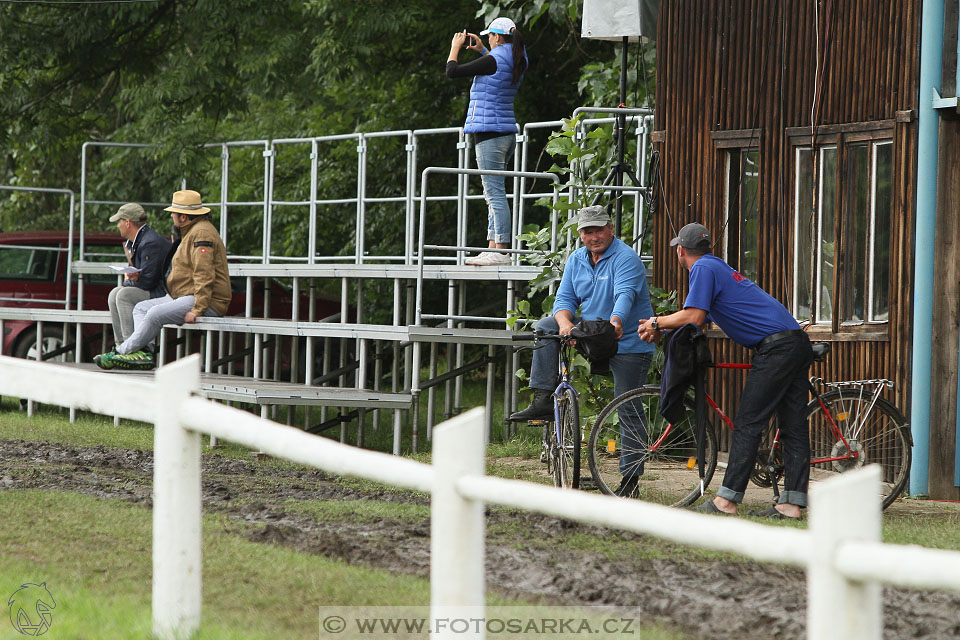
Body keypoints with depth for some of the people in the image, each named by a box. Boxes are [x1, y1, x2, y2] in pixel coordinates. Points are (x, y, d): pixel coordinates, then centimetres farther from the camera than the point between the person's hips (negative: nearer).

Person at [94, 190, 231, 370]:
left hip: (207, 301, -12)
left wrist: (197, 309, -28)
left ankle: (121, 352, -18)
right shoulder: (190, 232, 21)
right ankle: (144, 352, -16)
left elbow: (204, 275, -24)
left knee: (156, 314, -27)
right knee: (141, 308, 5)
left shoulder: (201, 233, -15)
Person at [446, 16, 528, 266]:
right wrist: (481, 50, 34)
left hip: (489, 133, -9)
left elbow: (452, 71, -11)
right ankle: (493, 248, 13)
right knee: (493, 193, 13)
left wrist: (456, 47, 5)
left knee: (495, 193, -11)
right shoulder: (516, 62, 10)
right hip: (507, 132, 9)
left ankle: (501, 252, -15)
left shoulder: (492, 61, -16)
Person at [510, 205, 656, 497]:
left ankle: (630, 477, -1)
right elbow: (565, 298, 0)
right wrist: (565, 323, -23)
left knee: (628, 410, -6)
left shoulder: (626, 258, -16)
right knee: (545, 326, -8)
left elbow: (625, 295, -32)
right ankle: (543, 402, -10)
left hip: (628, 343, -6)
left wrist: (616, 322, -52)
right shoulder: (577, 260, 6)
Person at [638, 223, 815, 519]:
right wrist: (661, 329, 20)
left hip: (775, 347, -9)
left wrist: (657, 322, 1)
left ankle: (727, 500, -8)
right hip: (798, 344, 9)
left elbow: (694, 316, -14)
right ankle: (792, 503, 3)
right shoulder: (717, 267, 26)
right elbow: (701, 320, 28)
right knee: (793, 427, 5)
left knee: (747, 425, -7)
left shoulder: (703, 269, -4)